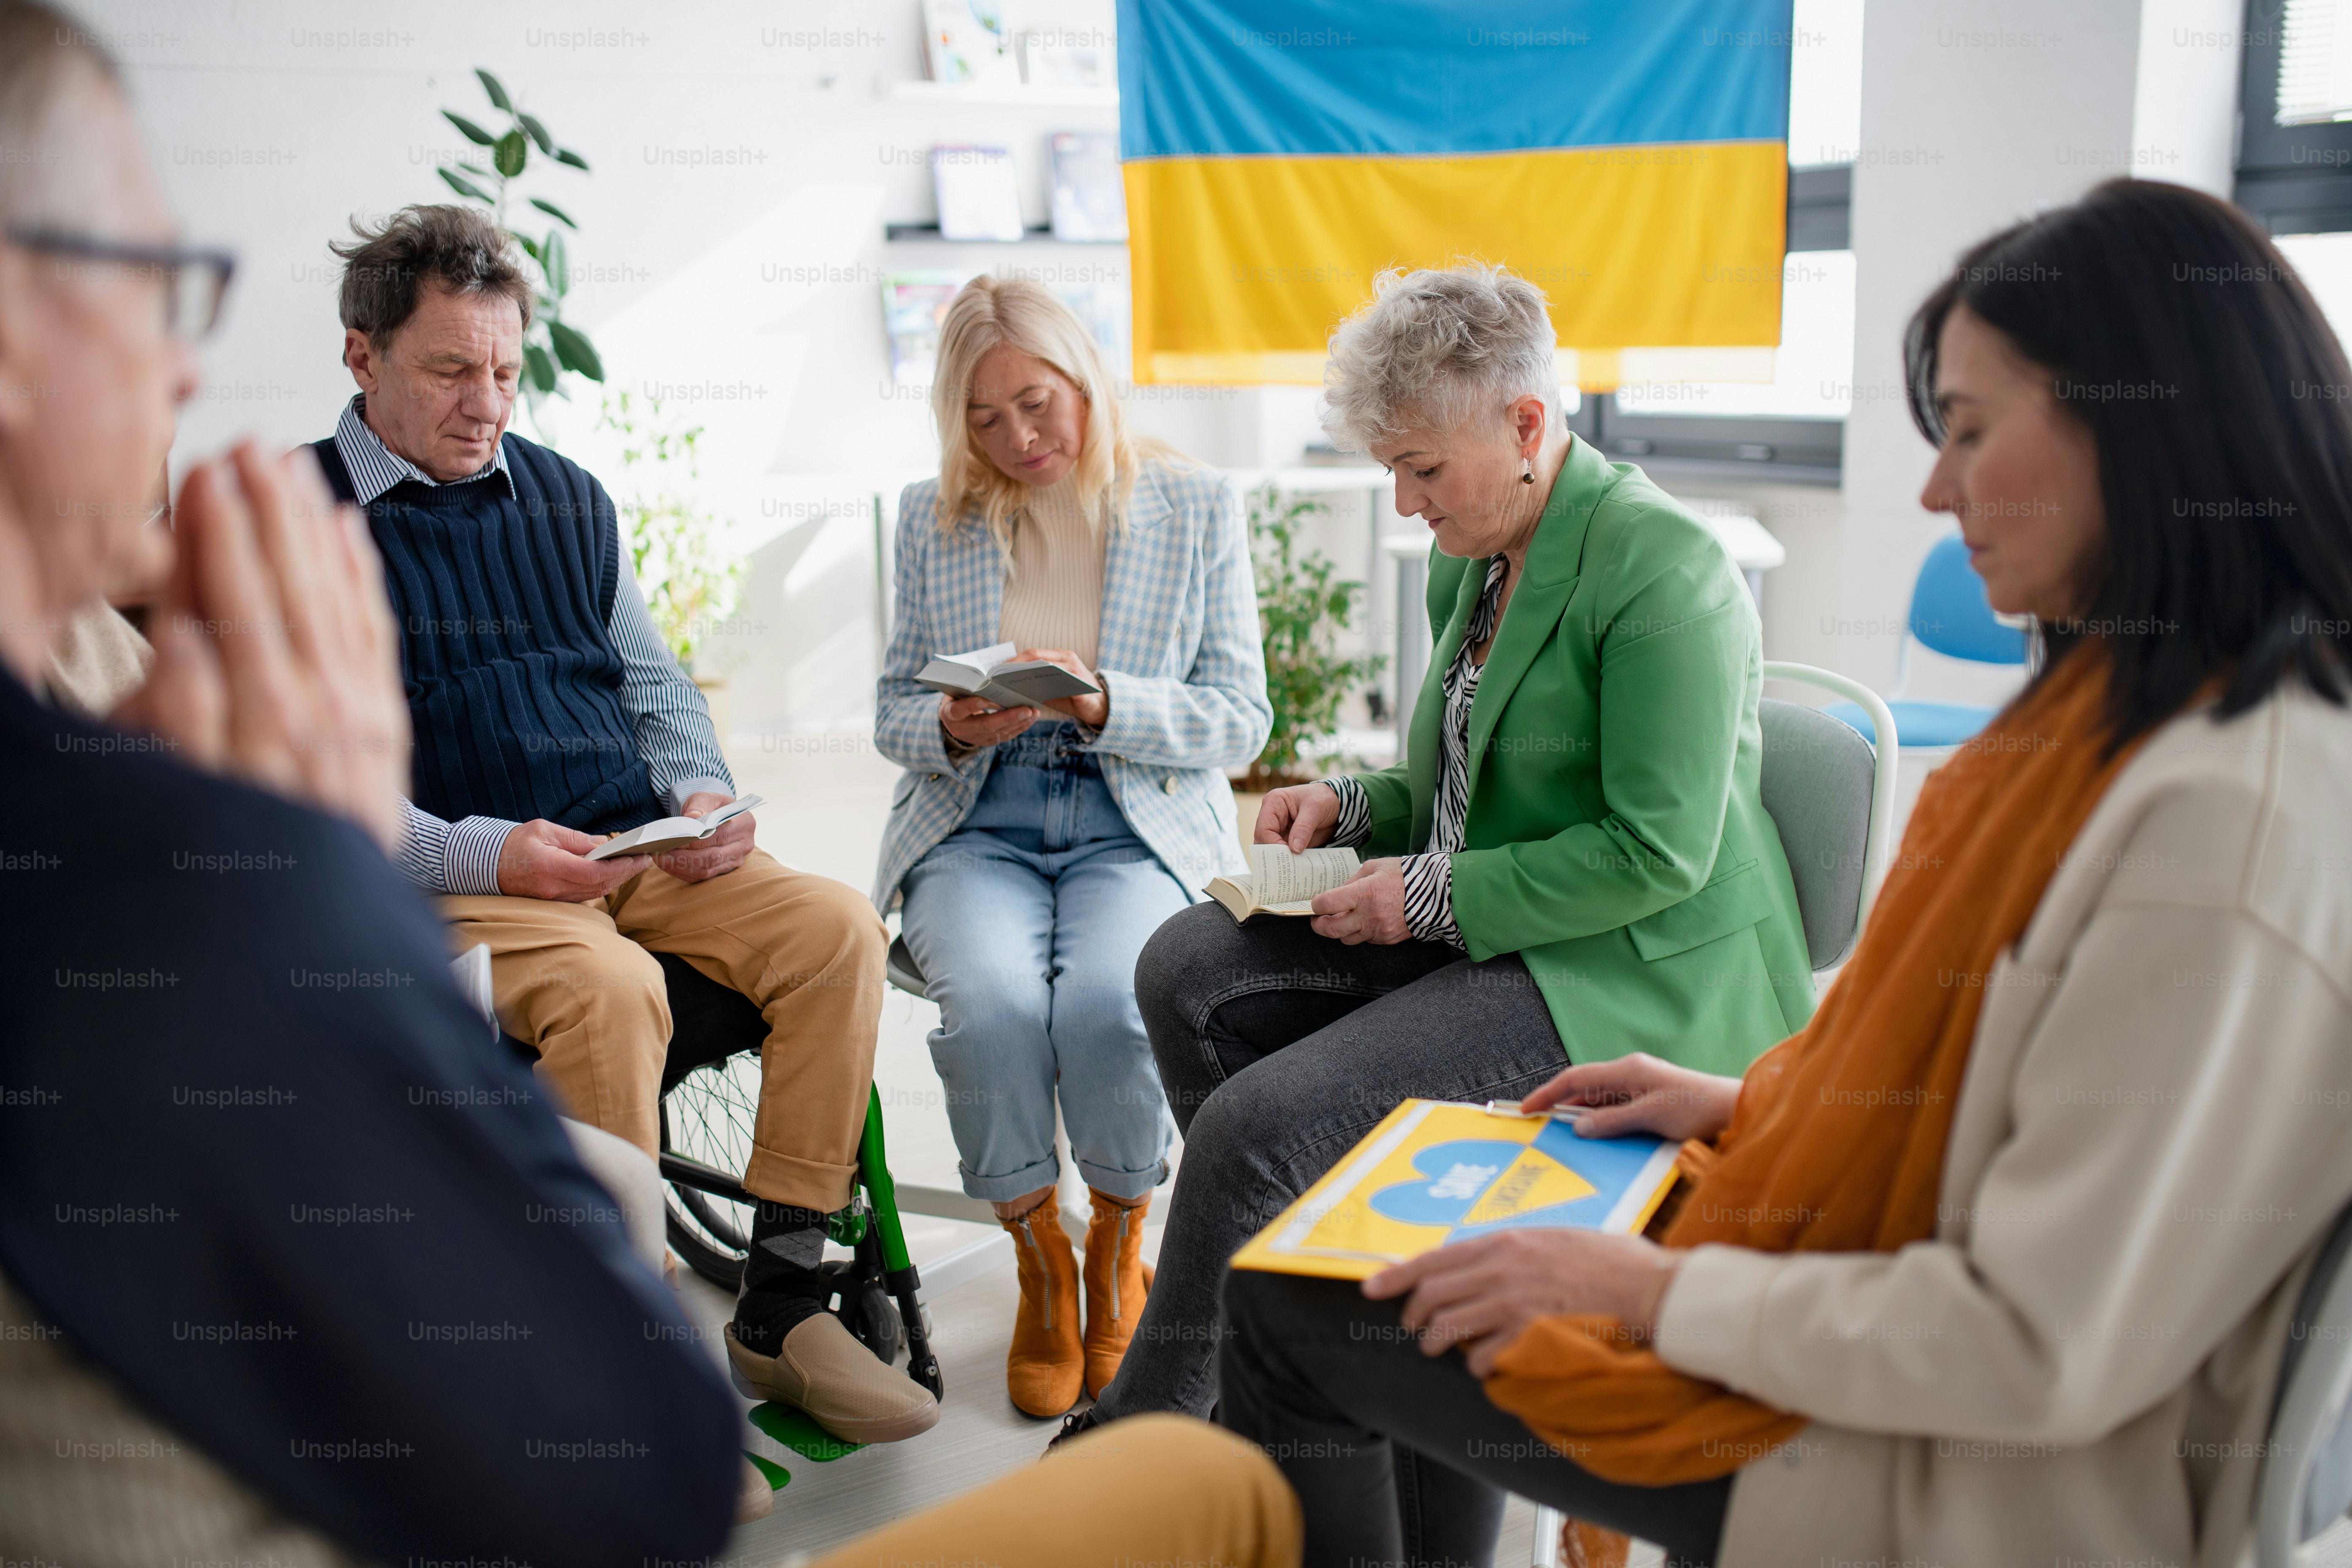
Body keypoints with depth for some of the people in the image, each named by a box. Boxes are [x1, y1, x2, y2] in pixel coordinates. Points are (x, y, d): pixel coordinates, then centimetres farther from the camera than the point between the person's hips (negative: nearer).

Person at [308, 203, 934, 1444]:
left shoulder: (565, 494, 18)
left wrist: (704, 793, -1)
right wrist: (489, 854, -20)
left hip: (638, 848, 6)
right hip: (450, 877, -5)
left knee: (836, 929, -18)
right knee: (609, 989, -35)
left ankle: (779, 1307, -11)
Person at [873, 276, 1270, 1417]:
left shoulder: (1197, 511, 4)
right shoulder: (932, 519, 10)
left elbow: (1240, 720, 0)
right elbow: (894, 714, 13)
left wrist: (1102, 704, -17)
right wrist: (956, 726, -11)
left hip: (1140, 829, -1)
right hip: (977, 829, 2)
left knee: (1107, 1002, -32)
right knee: (992, 1003, -31)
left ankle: (1119, 1250, -1)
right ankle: (1039, 1262, -4)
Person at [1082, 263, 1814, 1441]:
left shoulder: (1662, 568, -17)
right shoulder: (1474, 556, 11)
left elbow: (1658, 851, -21)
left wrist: (1432, 896, -20)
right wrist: (1351, 805, 4)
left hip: (1630, 977, -9)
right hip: (1478, 928, 10)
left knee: (1258, 1122, -22)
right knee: (1188, 966, -5)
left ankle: (1146, 1423, 0)